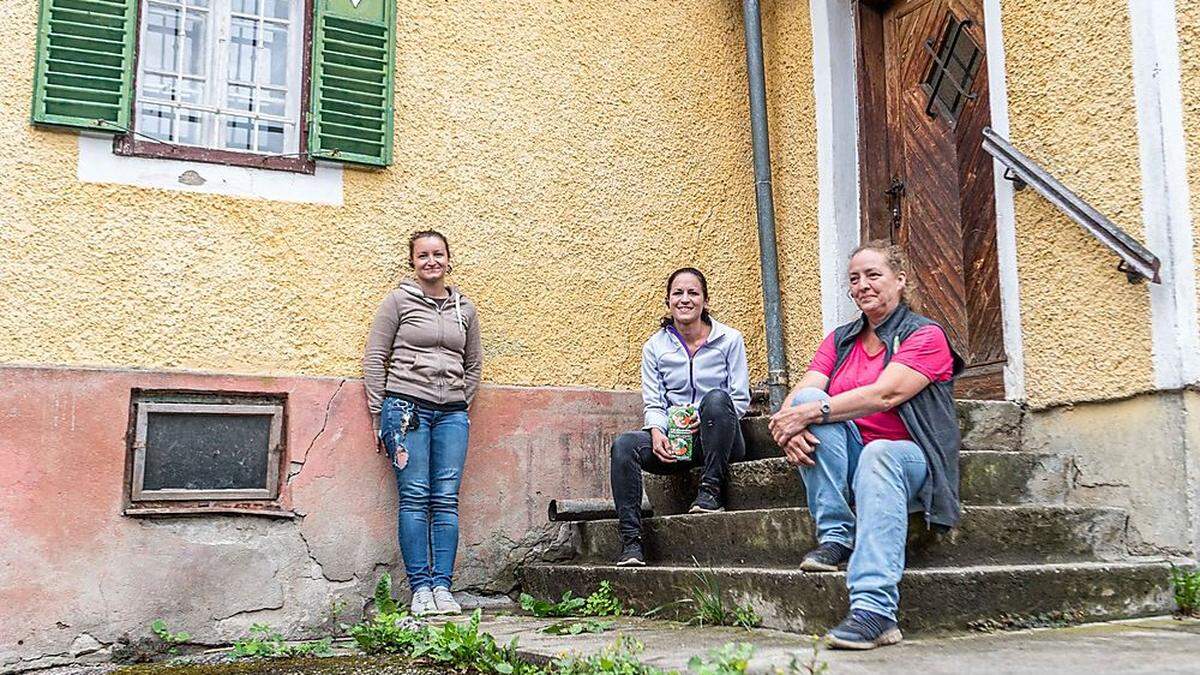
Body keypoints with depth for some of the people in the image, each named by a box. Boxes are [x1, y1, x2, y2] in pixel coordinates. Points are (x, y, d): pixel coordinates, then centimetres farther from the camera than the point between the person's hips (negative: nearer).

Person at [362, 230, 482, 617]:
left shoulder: (465, 309, 15)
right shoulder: (399, 301, 4)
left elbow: (473, 366, 23)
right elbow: (374, 359, 3)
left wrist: (459, 404, 11)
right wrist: (379, 416, -1)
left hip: (452, 413, 4)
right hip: (406, 406, -3)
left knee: (446, 500, -1)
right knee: (415, 498, -6)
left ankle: (442, 587, 3)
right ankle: (420, 589, -1)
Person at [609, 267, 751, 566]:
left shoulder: (729, 340, 3)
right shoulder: (655, 346, 9)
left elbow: (740, 398, 1)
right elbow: (653, 402, 5)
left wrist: (709, 418, -18)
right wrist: (657, 433, -17)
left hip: (717, 439, -2)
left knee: (715, 398, -34)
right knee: (624, 445, -25)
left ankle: (710, 491, -26)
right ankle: (631, 540, -28)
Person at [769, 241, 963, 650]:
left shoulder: (925, 336, -1)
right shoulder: (839, 341, 15)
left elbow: (884, 395, -18)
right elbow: (799, 397, 0)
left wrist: (809, 413, -24)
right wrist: (789, 426, -24)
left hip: (906, 455, -4)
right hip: (847, 460, 5)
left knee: (879, 455, -39)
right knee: (810, 398, -21)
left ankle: (874, 611, -51)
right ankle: (836, 536, -24)